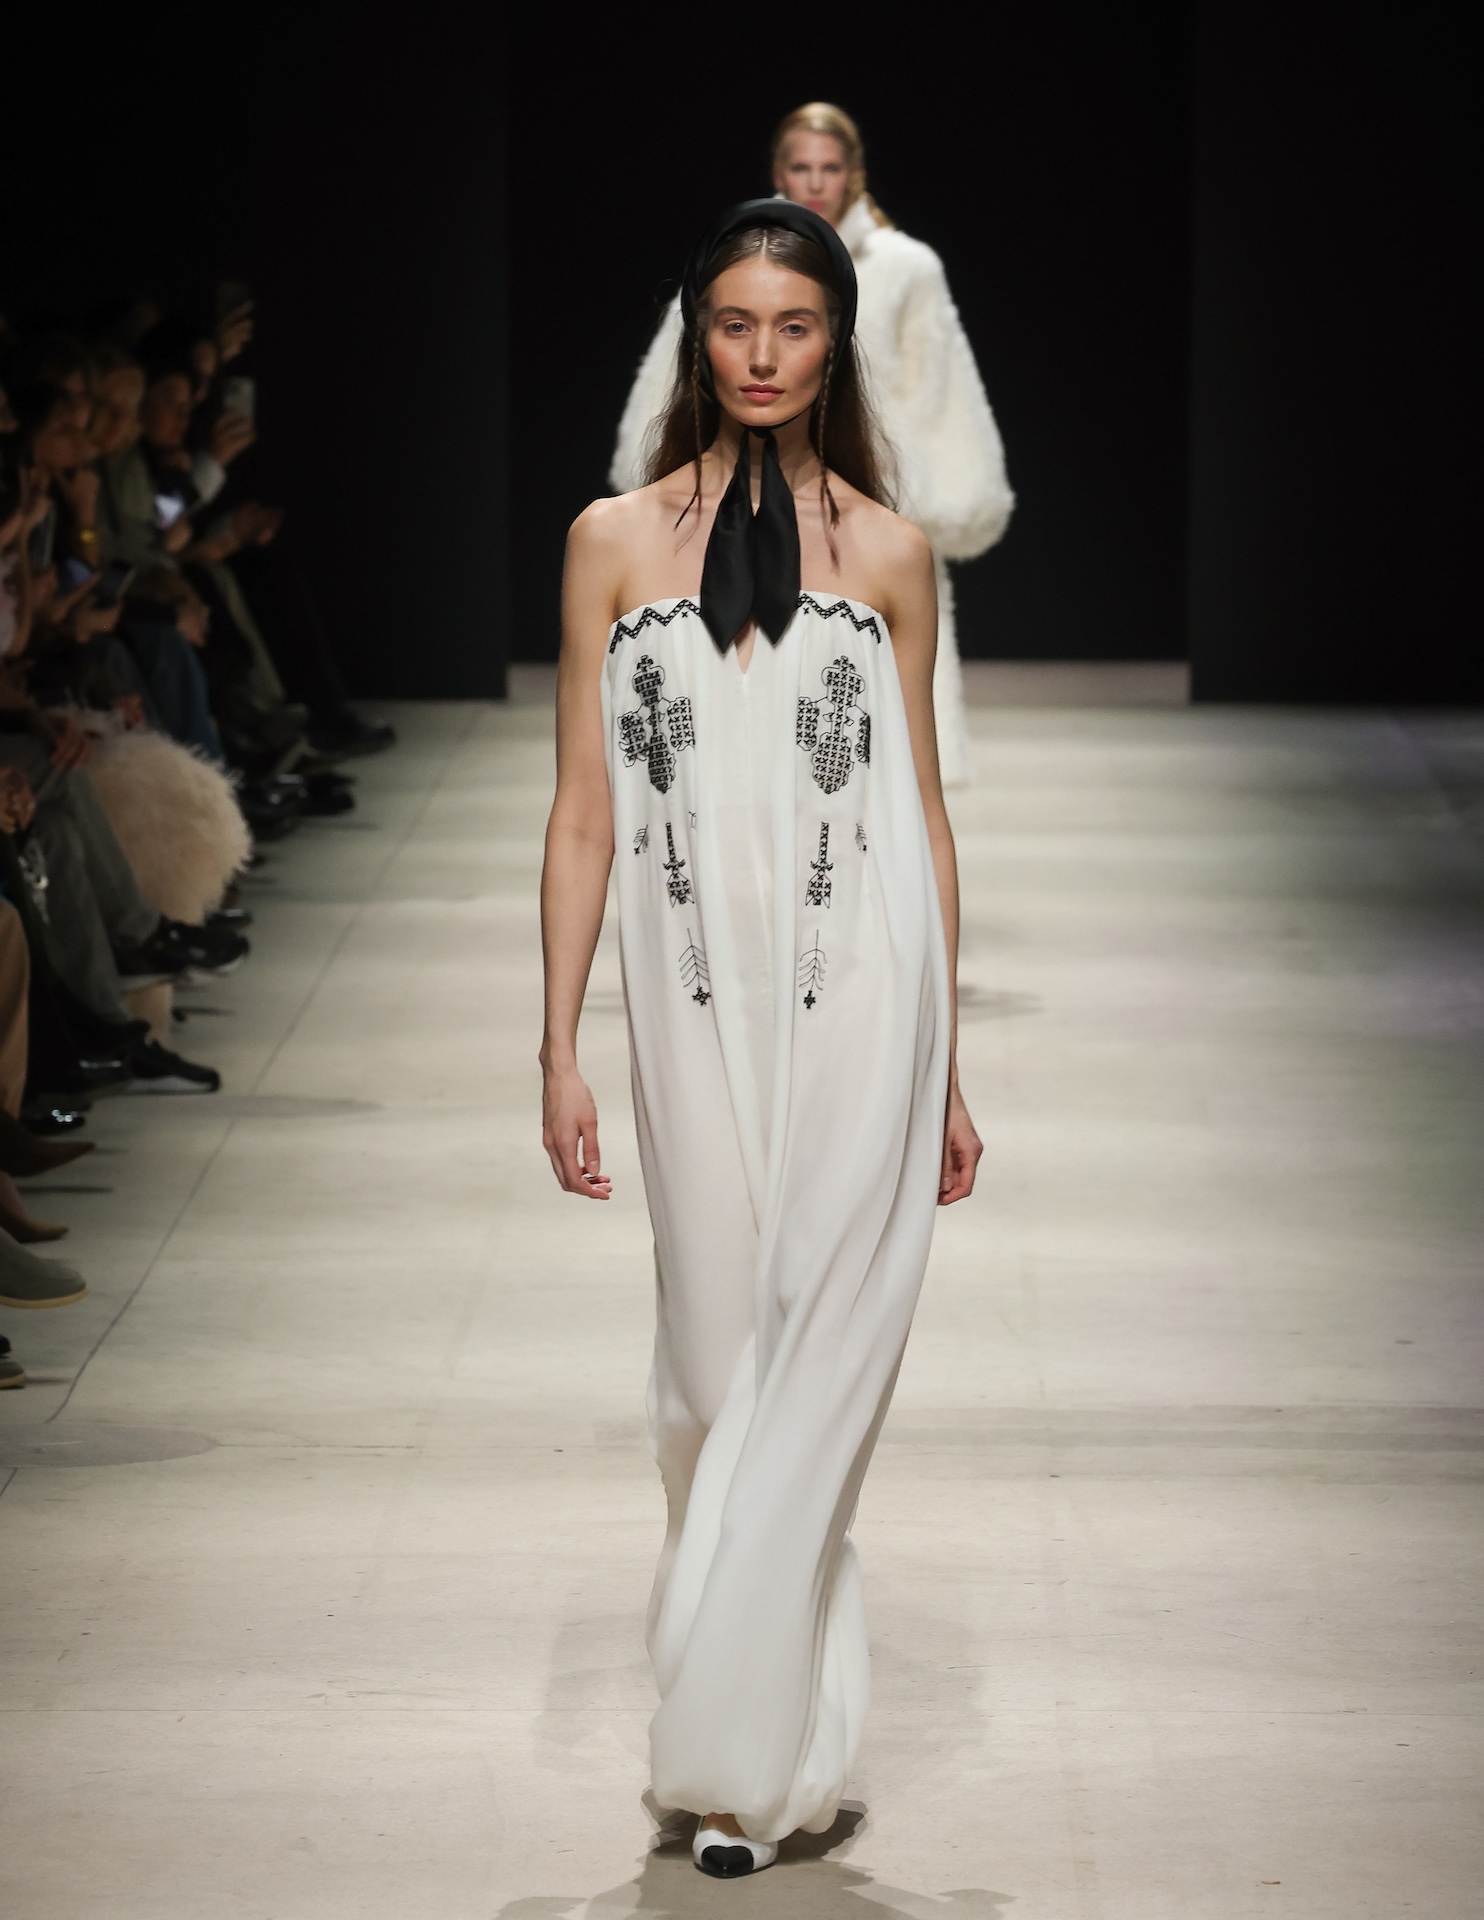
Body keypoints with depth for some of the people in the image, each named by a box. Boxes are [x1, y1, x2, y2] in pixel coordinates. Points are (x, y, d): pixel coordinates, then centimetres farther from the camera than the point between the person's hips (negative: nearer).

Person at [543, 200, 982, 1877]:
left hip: (856, 999, -1)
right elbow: (584, 812, 6)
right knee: (713, 1359, 6)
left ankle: (739, 1754, -3)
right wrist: (560, 1051, 0)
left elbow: (925, 815, 9)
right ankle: (776, 1720, 21)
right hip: (694, 1001, 1)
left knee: (813, 1362, -6)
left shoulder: (886, 553, 6)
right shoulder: (616, 541, 6)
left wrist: (944, 1071, 8)